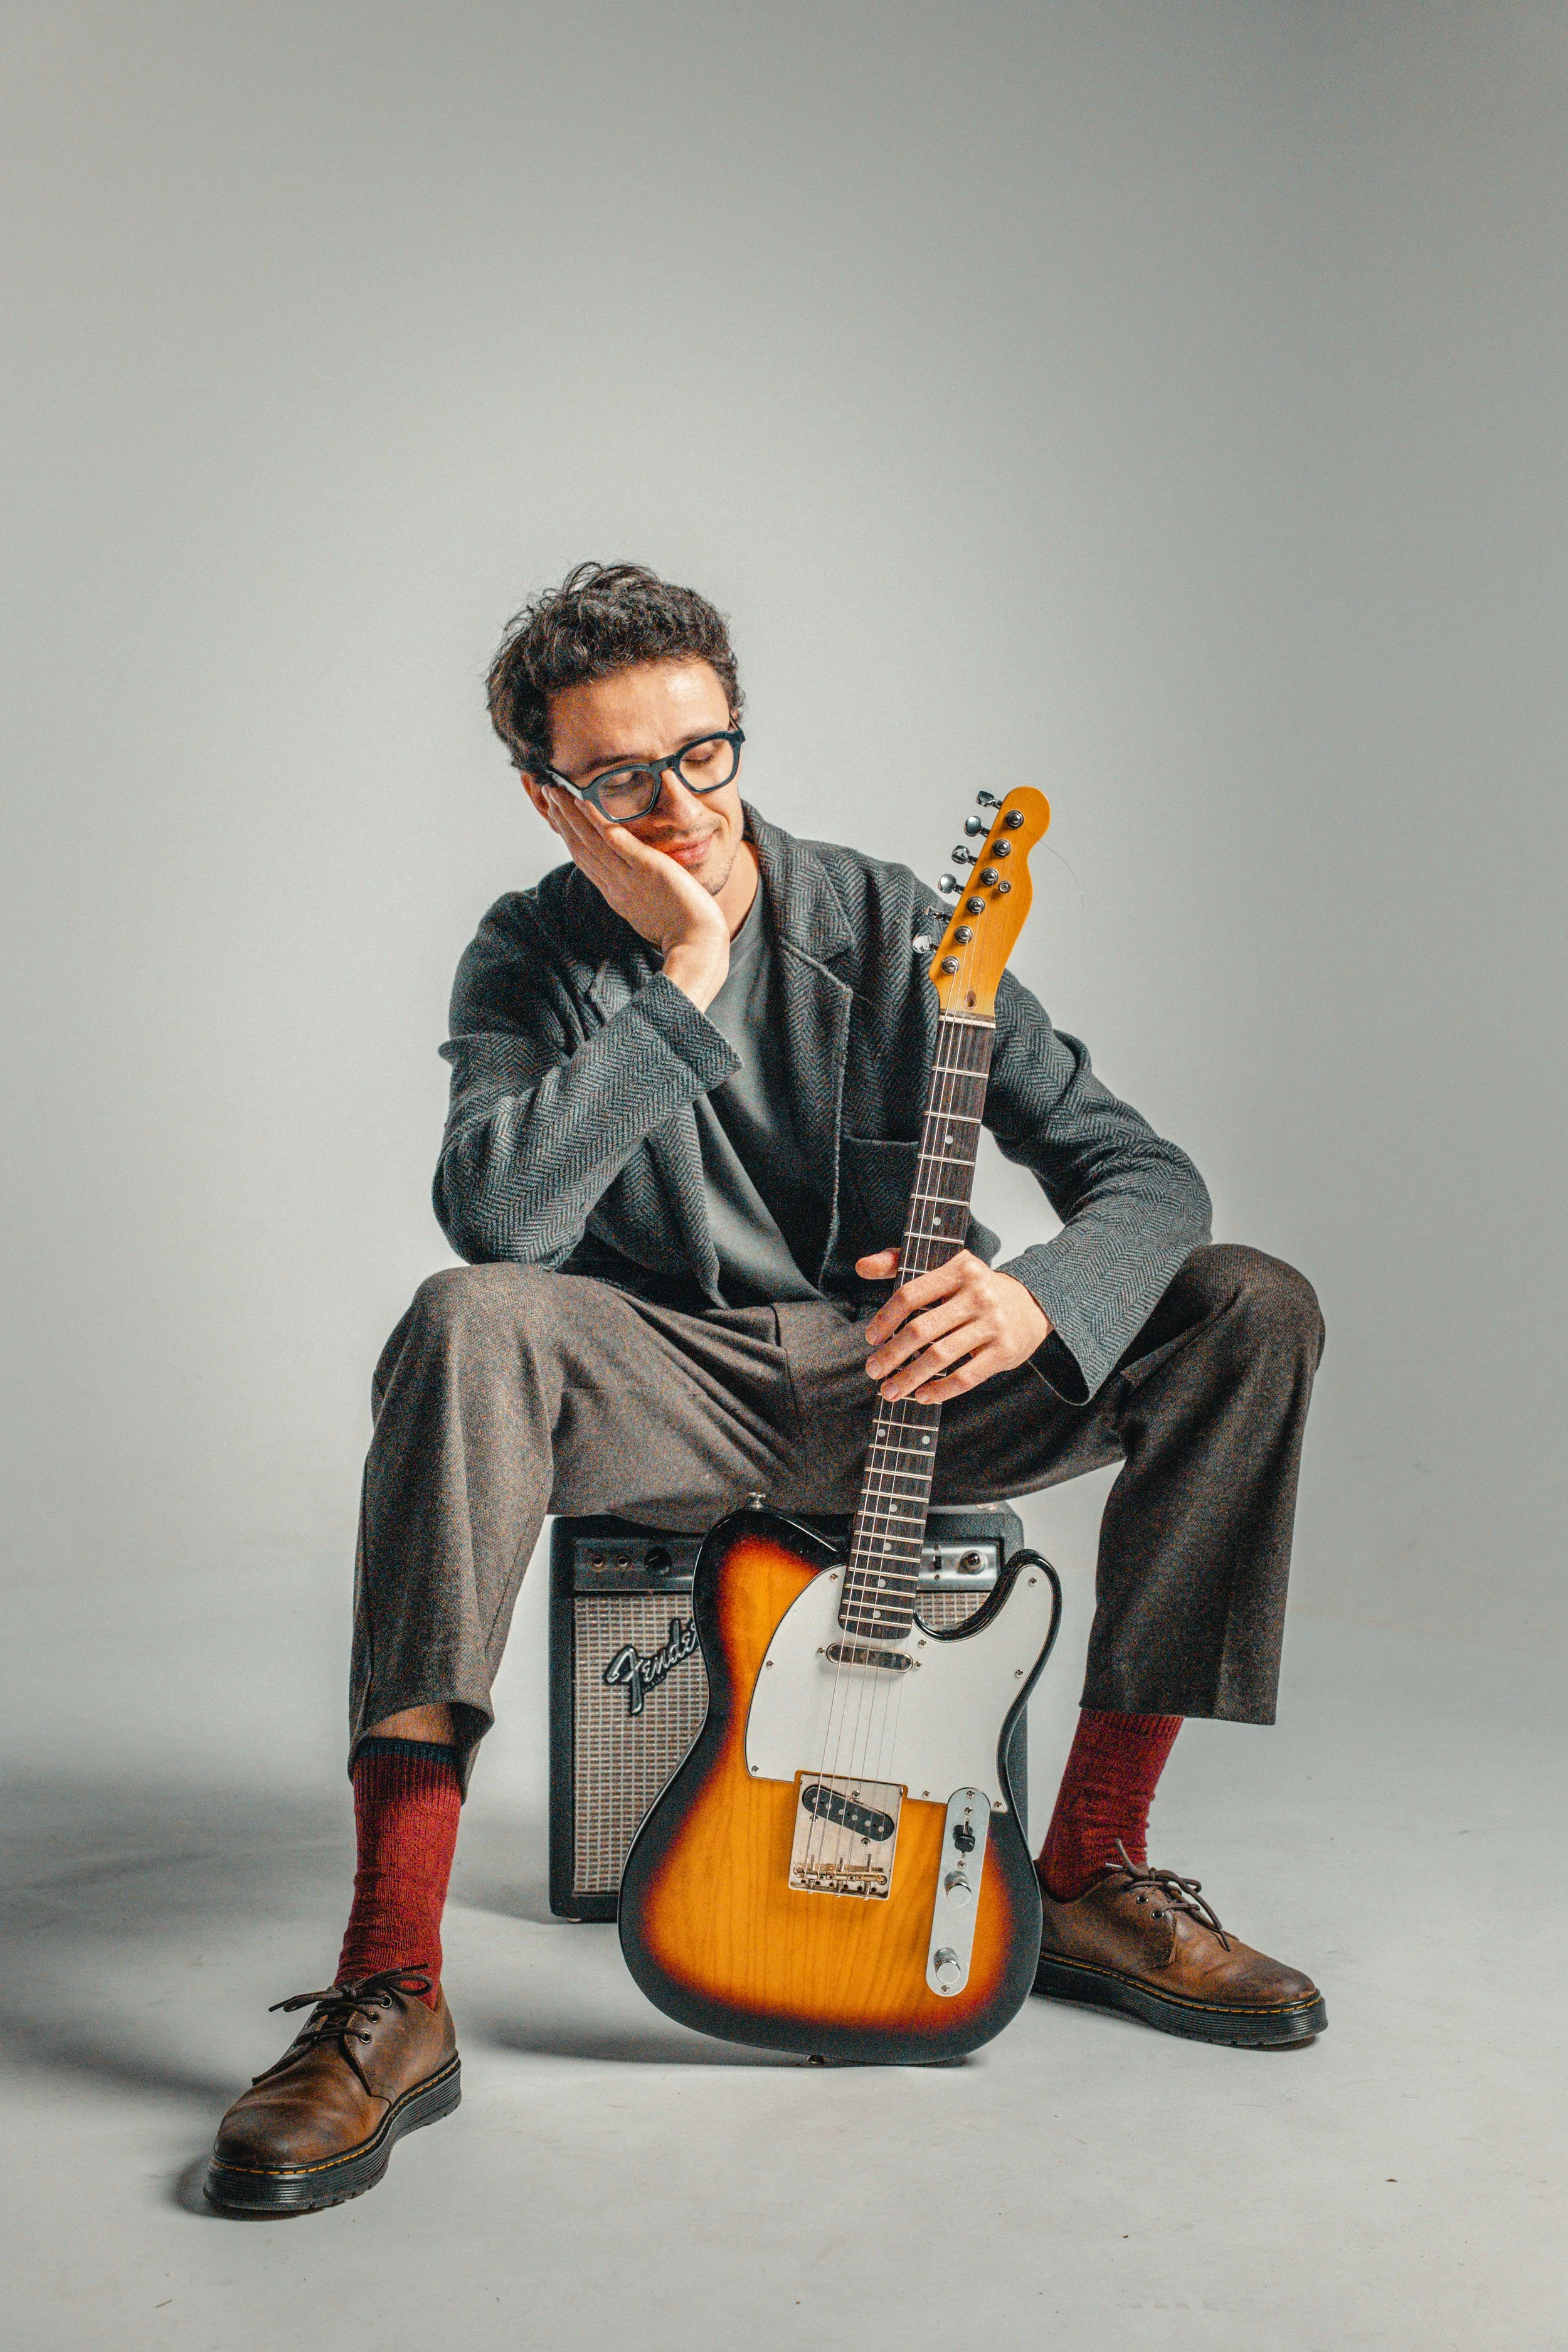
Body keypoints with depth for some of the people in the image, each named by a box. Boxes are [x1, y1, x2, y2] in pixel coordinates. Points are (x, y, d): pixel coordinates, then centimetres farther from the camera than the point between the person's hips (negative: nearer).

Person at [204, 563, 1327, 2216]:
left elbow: (1143, 1173, -6)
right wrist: (681, 979, -24)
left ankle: (1094, 1879, -9)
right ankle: (390, 1993, -35)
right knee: (470, 1329, -34)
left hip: (905, 1383, 2)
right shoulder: (534, 959, -4)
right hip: (674, 1389, -2)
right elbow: (493, 1213, -25)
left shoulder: (890, 928, -3)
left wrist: (1036, 1296, -28)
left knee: (1251, 1310, -16)